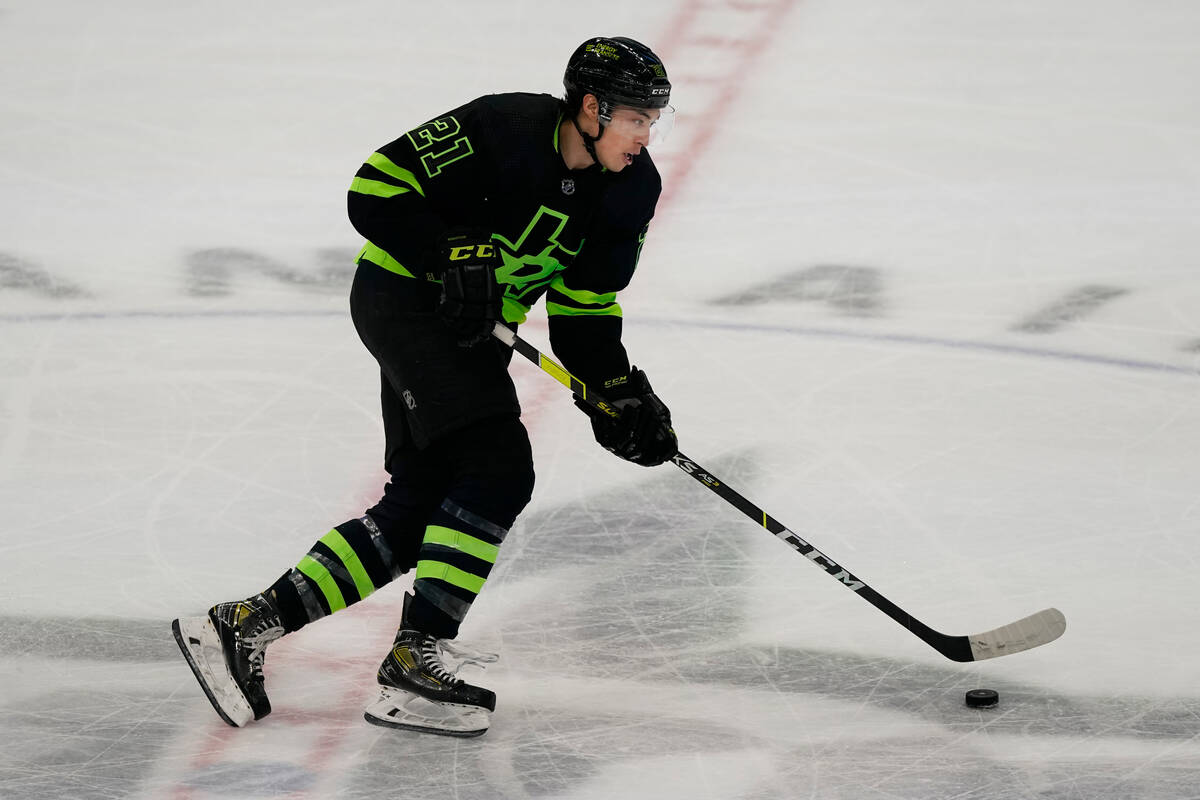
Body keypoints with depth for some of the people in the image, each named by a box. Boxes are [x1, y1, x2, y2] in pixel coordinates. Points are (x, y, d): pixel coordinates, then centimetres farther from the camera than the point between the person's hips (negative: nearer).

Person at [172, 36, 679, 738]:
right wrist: (451, 258, -27)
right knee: (500, 469, -20)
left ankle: (245, 625, 9)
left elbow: (584, 311, 6)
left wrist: (620, 394, -6)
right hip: (402, 295, -9)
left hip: (473, 331, 9)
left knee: (419, 507, 5)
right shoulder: (501, 129, -21)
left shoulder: (630, 191, 0)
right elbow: (377, 191, -19)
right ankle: (416, 661, -19)